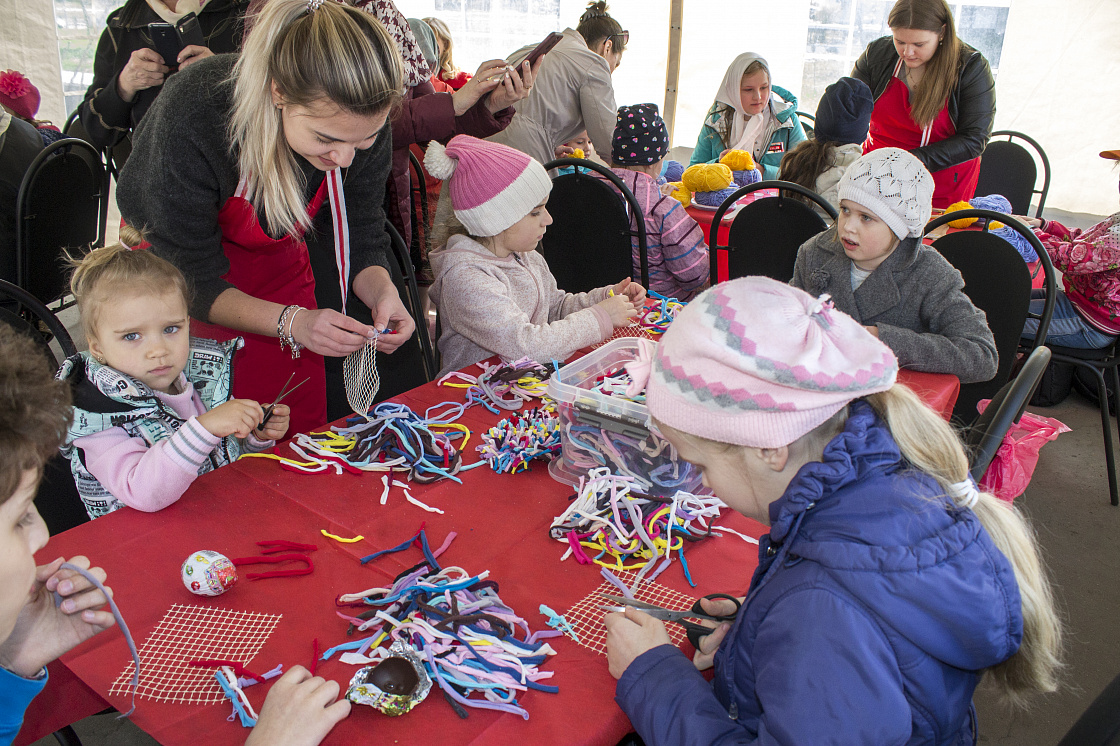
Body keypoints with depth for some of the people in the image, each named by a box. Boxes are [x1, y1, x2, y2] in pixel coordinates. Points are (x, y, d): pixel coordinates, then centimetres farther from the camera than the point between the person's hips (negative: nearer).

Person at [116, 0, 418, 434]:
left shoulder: (363, 123, -25)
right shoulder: (190, 120, -37)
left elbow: (362, 239, -11)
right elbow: (191, 281, -28)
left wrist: (381, 291, -33)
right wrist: (291, 321, -41)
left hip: (276, 256, 3)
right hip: (179, 253, -3)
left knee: (298, 424, 4)